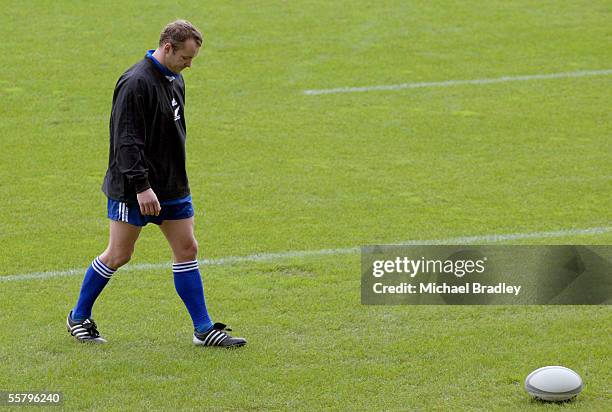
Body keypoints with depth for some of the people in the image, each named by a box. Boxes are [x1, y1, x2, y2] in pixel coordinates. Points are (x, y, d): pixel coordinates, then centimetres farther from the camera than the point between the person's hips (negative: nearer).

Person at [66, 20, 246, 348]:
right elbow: (127, 140, -23)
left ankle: (204, 329, 8)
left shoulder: (174, 80, 10)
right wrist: (142, 186, -27)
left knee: (187, 250, 4)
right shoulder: (136, 83, -19)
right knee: (118, 255, 0)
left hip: (172, 186, 8)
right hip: (134, 189, -8)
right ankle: (79, 318, 18)